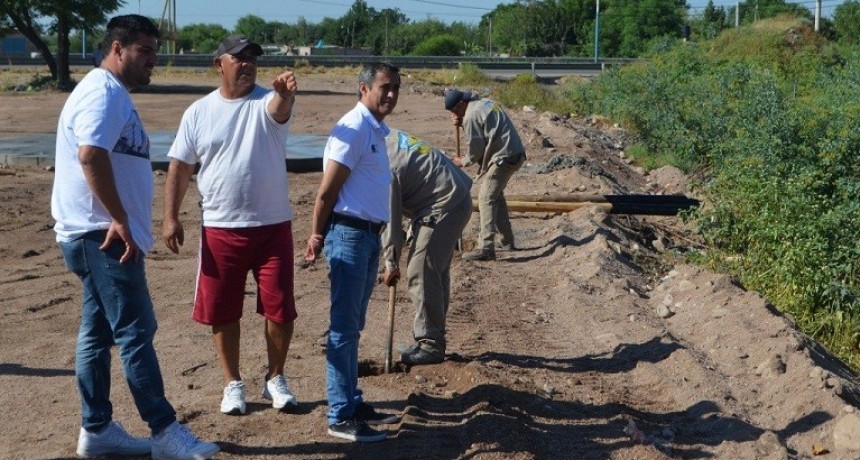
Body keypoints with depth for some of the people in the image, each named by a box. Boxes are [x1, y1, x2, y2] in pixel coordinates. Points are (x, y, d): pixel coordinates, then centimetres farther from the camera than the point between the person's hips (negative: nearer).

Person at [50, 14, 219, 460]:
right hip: (104, 234, -10)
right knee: (136, 331, -7)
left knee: (98, 331, 12)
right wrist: (120, 220, -23)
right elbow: (91, 156, -27)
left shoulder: (112, 94, 19)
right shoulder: (103, 92, -13)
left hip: (101, 235, 10)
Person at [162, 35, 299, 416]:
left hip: (272, 225, -1)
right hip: (220, 228, 2)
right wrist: (171, 217, -1)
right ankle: (233, 384, 25)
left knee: (280, 308, 3)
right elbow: (179, 167, 6)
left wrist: (284, 94, -53)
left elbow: (280, 110, -29)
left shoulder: (266, 101, -3)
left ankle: (275, 379, 24)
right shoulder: (199, 112, 4)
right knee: (222, 311, 8)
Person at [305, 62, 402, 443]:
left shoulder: (376, 130, 15)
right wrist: (317, 236, -11)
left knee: (352, 327, 15)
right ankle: (340, 416, 1)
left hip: (368, 235, 9)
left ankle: (351, 402, 25)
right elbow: (327, 191, -16)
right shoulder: (354, 129, -15)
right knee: (343, 327, -4)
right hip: (349, 233, -9)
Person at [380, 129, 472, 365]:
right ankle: (433, 339, 24)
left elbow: (390, 221, -13)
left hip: (444, 207, -10)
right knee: (436, 273, 16)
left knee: (421, 274, -7)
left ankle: (430, 345, -2)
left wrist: (391, 264, -3)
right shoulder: (388, 138, 8)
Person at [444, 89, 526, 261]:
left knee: (486, 199, -9)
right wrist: (461, 124, 9)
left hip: (503, 158, -10)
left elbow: (476, 149, -9)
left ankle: (486, 248, -15)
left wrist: (463, 162, 9)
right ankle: (506, 241, 29)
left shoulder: (471, 116, -13)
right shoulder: (486, 103, 15)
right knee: (496, 195, 22)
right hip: (516, 154, 10)